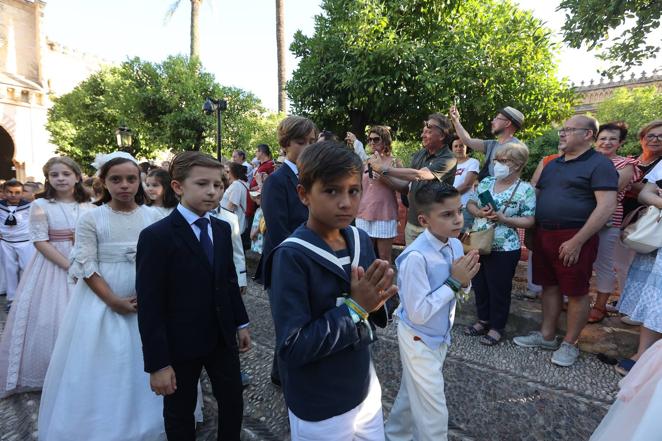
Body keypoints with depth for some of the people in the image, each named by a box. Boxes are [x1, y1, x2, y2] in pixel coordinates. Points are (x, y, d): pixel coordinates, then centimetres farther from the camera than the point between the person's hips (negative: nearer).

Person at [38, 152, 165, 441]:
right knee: (104, 367, 7)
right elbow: (86, 267, -8)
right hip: (102, 301, -1)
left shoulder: (152, 217, 0)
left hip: (148, 302, 2)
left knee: (144, 366, 11)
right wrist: (114, 301, -15)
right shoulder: (91, 219, -5)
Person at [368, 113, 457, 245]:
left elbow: (419, 175, -27)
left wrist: (384, 169, -21)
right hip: (411, 223, 6)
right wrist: (385, 176, -6)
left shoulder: (448, 159, -14)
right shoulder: (419, 155, 5)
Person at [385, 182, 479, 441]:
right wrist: (453, 282, -26)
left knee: (413, 394, 28)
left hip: (440, 336, 7)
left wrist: (464, 280, -16)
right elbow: (418, 313, -29)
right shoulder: (416, 257, -31)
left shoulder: (455, 245, -7)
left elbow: (457, 292, 6)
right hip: (419, 340, -7)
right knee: (433, 414, 10)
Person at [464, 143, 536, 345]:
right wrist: (479, 212, -12)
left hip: (504, 249, -5)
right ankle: (483, 320, 36)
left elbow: (529, 221, -11)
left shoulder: (526, 189, -9)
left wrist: (502, 218, -23)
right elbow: (470, 204, 9)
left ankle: (497, 327, 28)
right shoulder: (486, 182, 6)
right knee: (479, 285, 16)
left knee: (499, 289, 8)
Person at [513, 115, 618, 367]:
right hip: (543, 235, 7)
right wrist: (534, 232, 11)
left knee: (577, 292, 4)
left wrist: (577, 241, -19)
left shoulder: (599, 164, -6)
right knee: (550, 286, 13)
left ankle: (570, 344, 18)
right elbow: (538, 196, 22)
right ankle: (547, 336, 26)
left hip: (574, 238, -7)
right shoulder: (553, 164, 16)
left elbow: (607, 206, -15)